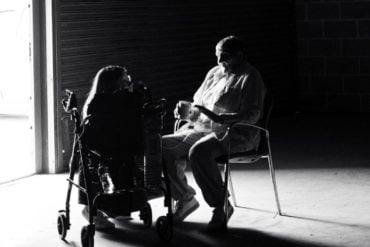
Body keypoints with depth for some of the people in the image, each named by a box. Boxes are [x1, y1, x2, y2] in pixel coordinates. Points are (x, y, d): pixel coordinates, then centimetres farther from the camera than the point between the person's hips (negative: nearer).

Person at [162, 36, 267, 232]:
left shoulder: (250, 78, -4)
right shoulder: (214, 73, 20)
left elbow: (252, 115, -15)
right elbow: (198, 105, 24)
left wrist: (228, 118, -33)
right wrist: (186, 110, 0)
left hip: (235, 135, -8)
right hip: (201, 130, 8)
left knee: (199, 152, -37)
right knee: (164, 147, -10)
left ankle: (221, 207, -23)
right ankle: (185, 199, 5)